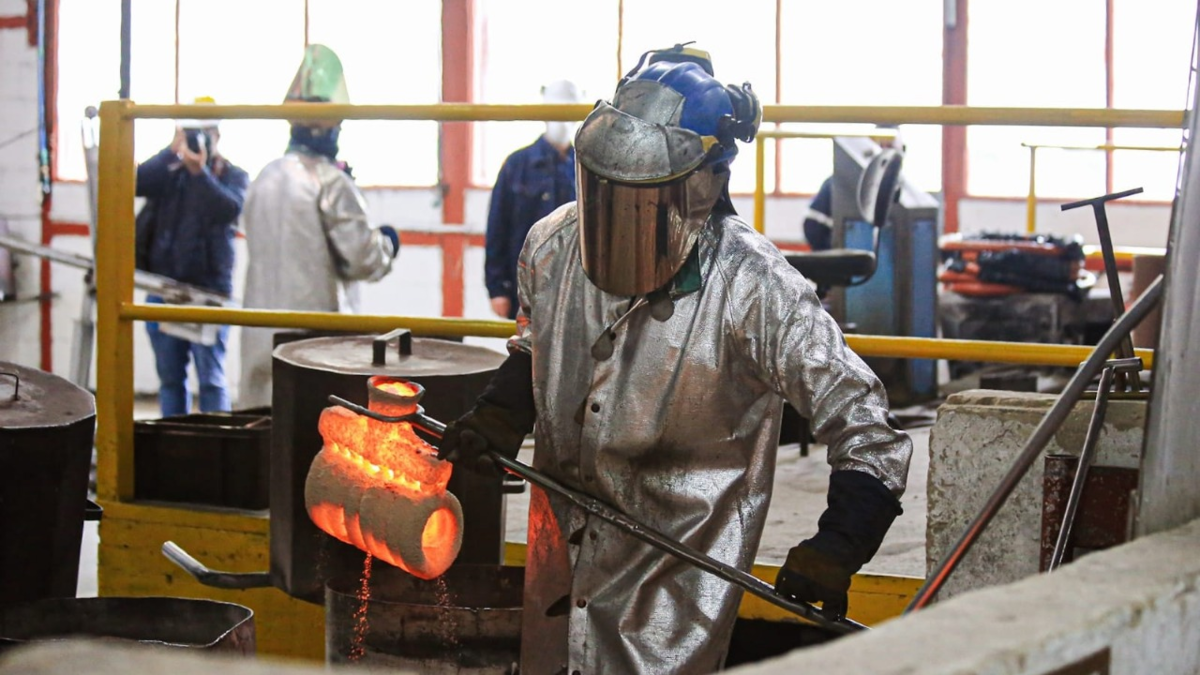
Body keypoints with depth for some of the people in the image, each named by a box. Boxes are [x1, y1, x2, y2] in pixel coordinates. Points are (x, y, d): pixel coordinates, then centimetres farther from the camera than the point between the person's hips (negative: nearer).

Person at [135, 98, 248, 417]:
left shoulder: (232, 176, 4)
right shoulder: (169, 173, 10)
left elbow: (230, 208, -17)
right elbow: (137, 183, -10)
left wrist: (200, 172, -27)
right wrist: (172, 151, -17)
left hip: (207, 291, -3)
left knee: (211, 379, -5)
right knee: (170, 377, 9)